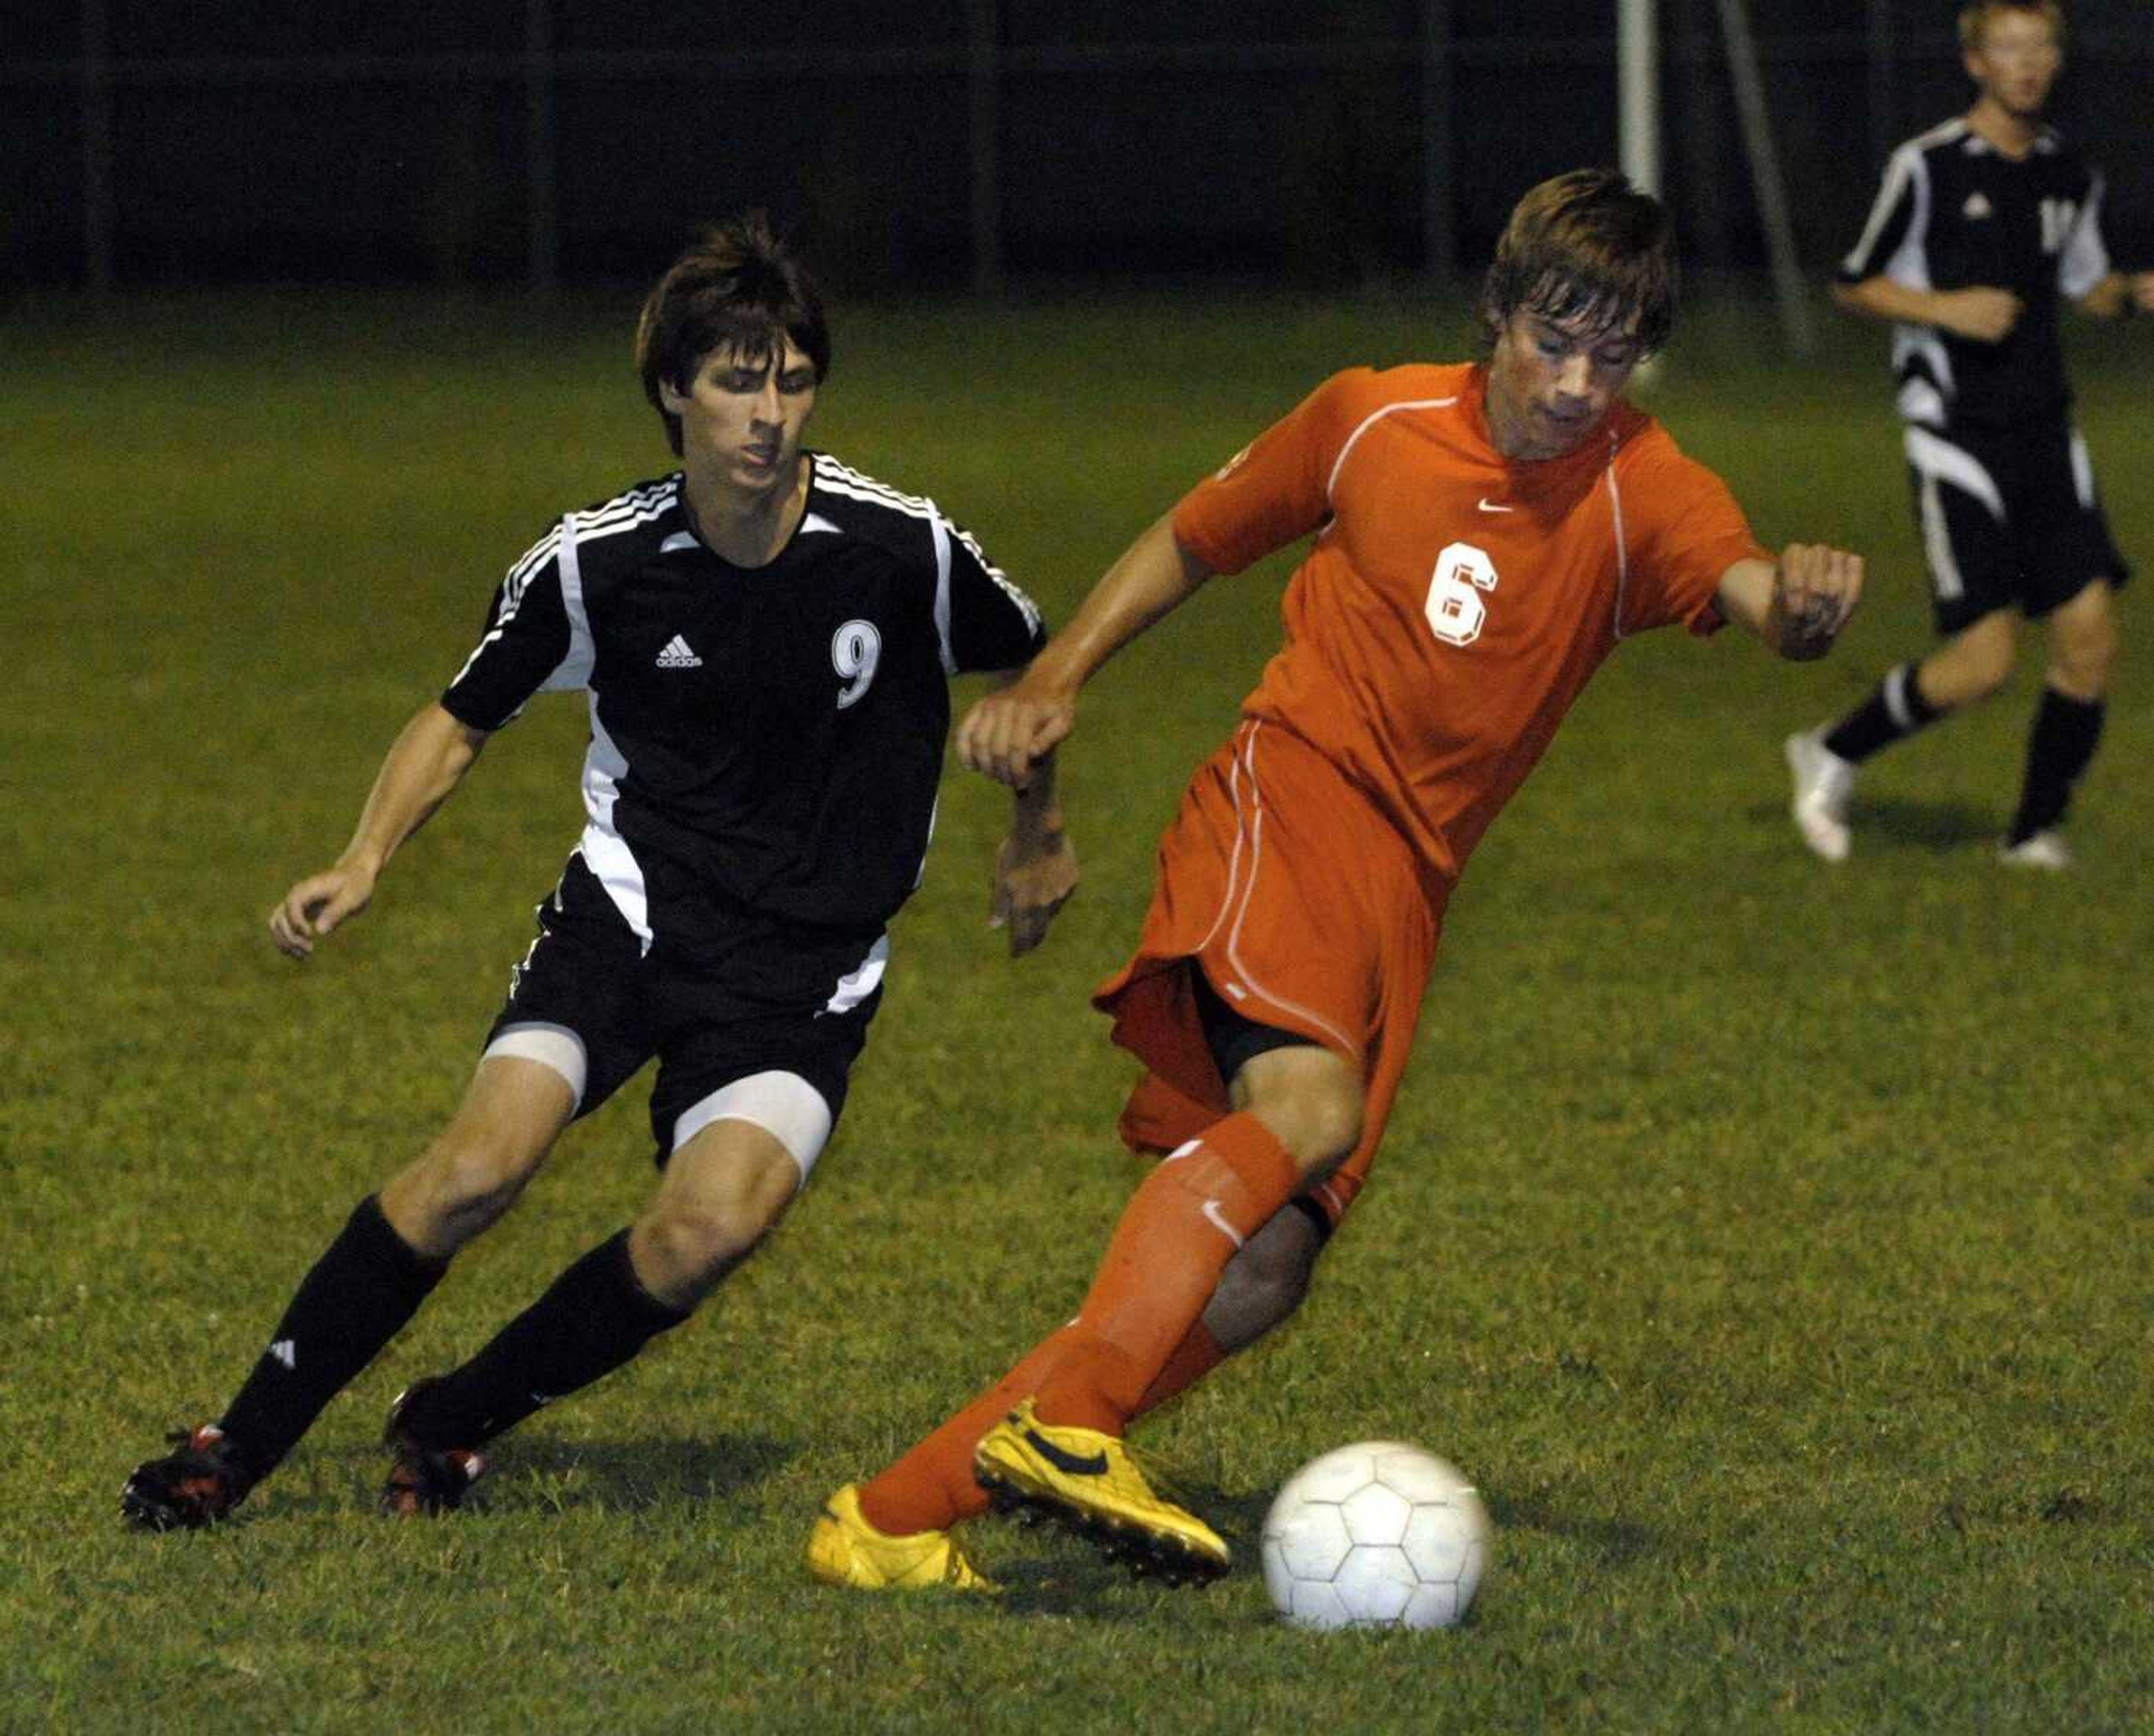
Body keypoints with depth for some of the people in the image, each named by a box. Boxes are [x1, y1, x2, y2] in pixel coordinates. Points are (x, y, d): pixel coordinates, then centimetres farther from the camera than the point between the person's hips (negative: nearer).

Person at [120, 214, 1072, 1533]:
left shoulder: (905, 551, -12)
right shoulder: (599, 563, -8)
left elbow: (1032, 663, 10)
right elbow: (468, 716, 7)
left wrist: (1040, 831, 22)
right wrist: (365, 864, -8)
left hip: (812, 960, 0)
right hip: (636, 906, 0)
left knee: (711, 1228, -23)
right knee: (479, 1169, -21)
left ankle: (456, 1425, 1)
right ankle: (241, 1446, -6)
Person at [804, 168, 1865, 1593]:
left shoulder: (1641, 492, 0)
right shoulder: (1374, 421, 2)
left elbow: (1750, 590, -22)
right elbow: (1193, 541, 18)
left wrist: (1802, 604, -46)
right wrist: (1056, 681, 5)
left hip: (1405, 886, 3)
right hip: (1286, 795, -3)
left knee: (1257, 1283, -5)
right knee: (1308, 1104, -33)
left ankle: (900, 1517, 0)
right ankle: (1064, 1428, -40)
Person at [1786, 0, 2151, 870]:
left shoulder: (2070, 175, 9)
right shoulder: (1929, 168, -8)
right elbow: (1853, 286, -1)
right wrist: (1947, 308, -17)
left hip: (2045, 435, 6)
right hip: (1957, 432, -6)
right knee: (1983, 660, -11)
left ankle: (2035, 832, 10)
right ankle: (1832, 756, 13)